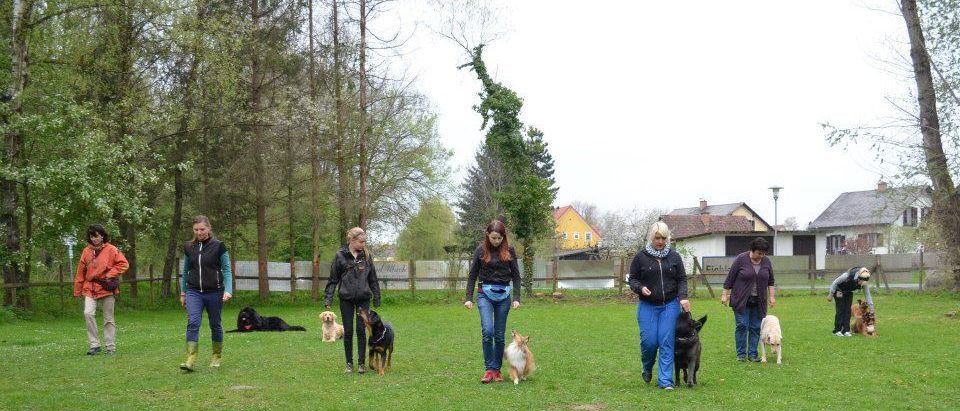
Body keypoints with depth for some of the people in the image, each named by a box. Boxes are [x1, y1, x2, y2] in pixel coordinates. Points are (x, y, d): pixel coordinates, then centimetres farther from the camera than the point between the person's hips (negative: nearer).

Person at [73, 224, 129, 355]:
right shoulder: (86, 251, 8)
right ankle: (94, 345, -8)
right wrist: (77, 291, 10)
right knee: (88, 313, -16)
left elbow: (123, 264, -4)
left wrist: (110, 275, -14)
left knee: (108, 319, 4)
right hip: (90, 288, 3)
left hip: (107, 288, -3)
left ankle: (111, 347, 12)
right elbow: (81, 272, 11)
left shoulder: (111, 250, -2)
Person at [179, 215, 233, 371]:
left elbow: (227, 270, -4)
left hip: (214, 292, -2)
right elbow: (185, 271, 16)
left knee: (215, 325, 9)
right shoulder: (188, 247, 7)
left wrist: (228, 290, -16)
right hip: (194, 292, 2)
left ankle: (217, 357, 25)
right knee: (193, 323, -15)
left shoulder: (218, 246, -4)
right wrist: (183, 293, 16)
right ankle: (191, 360, -20)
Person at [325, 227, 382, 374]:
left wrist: (376, 298, 8)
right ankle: (349, 363, 14)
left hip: (363, 298, 1)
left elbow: (373, 279, 8)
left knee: (361, 330, 1)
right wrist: (328, 298, -6)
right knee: (348, 331, 4)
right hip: (346, 299, -1)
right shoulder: (340, 256, -3)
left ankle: (361, 363, 10)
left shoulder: (366, 255, 3)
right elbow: (333, 279, 0)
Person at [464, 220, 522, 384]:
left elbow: (516, 276, 5)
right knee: (487, 331, -17)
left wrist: (516, 298, -4)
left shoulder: (509, 250, 2)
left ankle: (497, 369, 16)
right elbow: (472, 275, 5)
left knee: (499, 335, 4)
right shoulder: (481, 250, 1)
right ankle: (489, 369, -8)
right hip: (485, 294, -1)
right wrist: (469, 298, -1)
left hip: (504, 295, 1)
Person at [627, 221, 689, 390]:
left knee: (667, 342, -6)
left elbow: (682, 279, 9)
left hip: (670, 305, 1)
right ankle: (647, 369, 25)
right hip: (648, 306, -1)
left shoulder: (674, 257, 6)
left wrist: (683, 297, -7)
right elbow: (632, 279, 6)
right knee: (649, 341, -6)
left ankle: (665, 380, -2)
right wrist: (640, 288, -15)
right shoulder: (641, 257, 1)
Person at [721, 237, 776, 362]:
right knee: (742, 325, -7)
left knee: (756, 327, 2)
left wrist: (772, 296, 5)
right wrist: (725, 295, -7)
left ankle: (752, 354, 7)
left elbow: (770, 281, 11)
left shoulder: (766, 262, 2)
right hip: (741, 300, -4)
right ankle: (741, 354, -1)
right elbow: (730, 278, -7)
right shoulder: (741, 259, -10)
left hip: (758, 301, 4)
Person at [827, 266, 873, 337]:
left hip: (848, 293, 4)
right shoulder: (847, 276, -38)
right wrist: (831, 294, -16)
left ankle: (846, 331, 0)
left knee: (848, 310, -5)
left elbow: (867, 295, -14)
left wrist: (871, 307, -15)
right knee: (840, 310, -10)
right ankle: (837, 331, -6)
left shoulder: (864, 283, -24)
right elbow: (835, 282, -23)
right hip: (839, 291, -4)